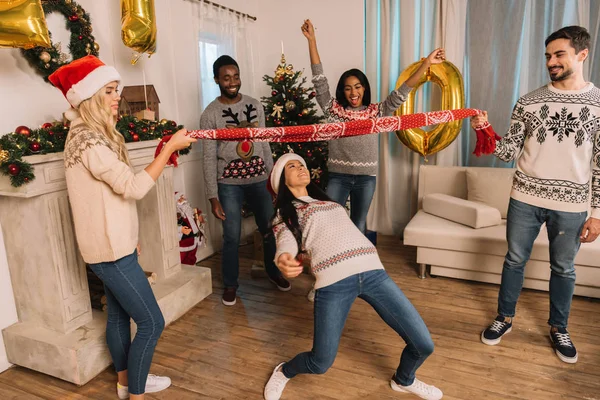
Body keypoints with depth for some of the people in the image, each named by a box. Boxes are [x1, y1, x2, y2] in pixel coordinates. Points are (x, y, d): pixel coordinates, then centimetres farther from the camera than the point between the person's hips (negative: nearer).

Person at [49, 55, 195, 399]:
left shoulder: (90, 134, 13)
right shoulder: (88, 140, -21)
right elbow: (133, 187, -25)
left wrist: (129, 235, 21)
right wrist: (170, 147, -21)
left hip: (111, 244, 10)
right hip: (112, 248, -10)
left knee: (119, 315, 21)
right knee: (152, 323, -2)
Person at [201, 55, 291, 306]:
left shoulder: (255, 105, 4)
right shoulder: (210, 115, -7)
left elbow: (264, 144, 10)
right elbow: (209, 158, -8)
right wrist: (213, 196, -10)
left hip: (259, 179, 3)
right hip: (229, 184, -3)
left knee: (270, 229, 13)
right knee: (232, 237, 4)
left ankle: (273, 271, 37)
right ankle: (230, 284, 25)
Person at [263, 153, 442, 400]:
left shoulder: (328, 202, 32)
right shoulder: (284, 214, 14)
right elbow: (286, 245, -6)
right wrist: (283, 260, -27)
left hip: (372, 271, 5)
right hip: (334, 279, -4)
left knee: (423, 344, 2)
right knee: (320, 363, 1)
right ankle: (283, 372, 37)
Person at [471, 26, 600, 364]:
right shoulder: (528, 102, -1)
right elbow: (509, 153, -1)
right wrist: (487, 132, -19)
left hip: (571, 205, 0)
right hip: (525, 199, 1)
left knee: (563, 269, 14)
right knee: (515, 260, 13)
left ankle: (559, 328, 36)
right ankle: (505, 319, 32)